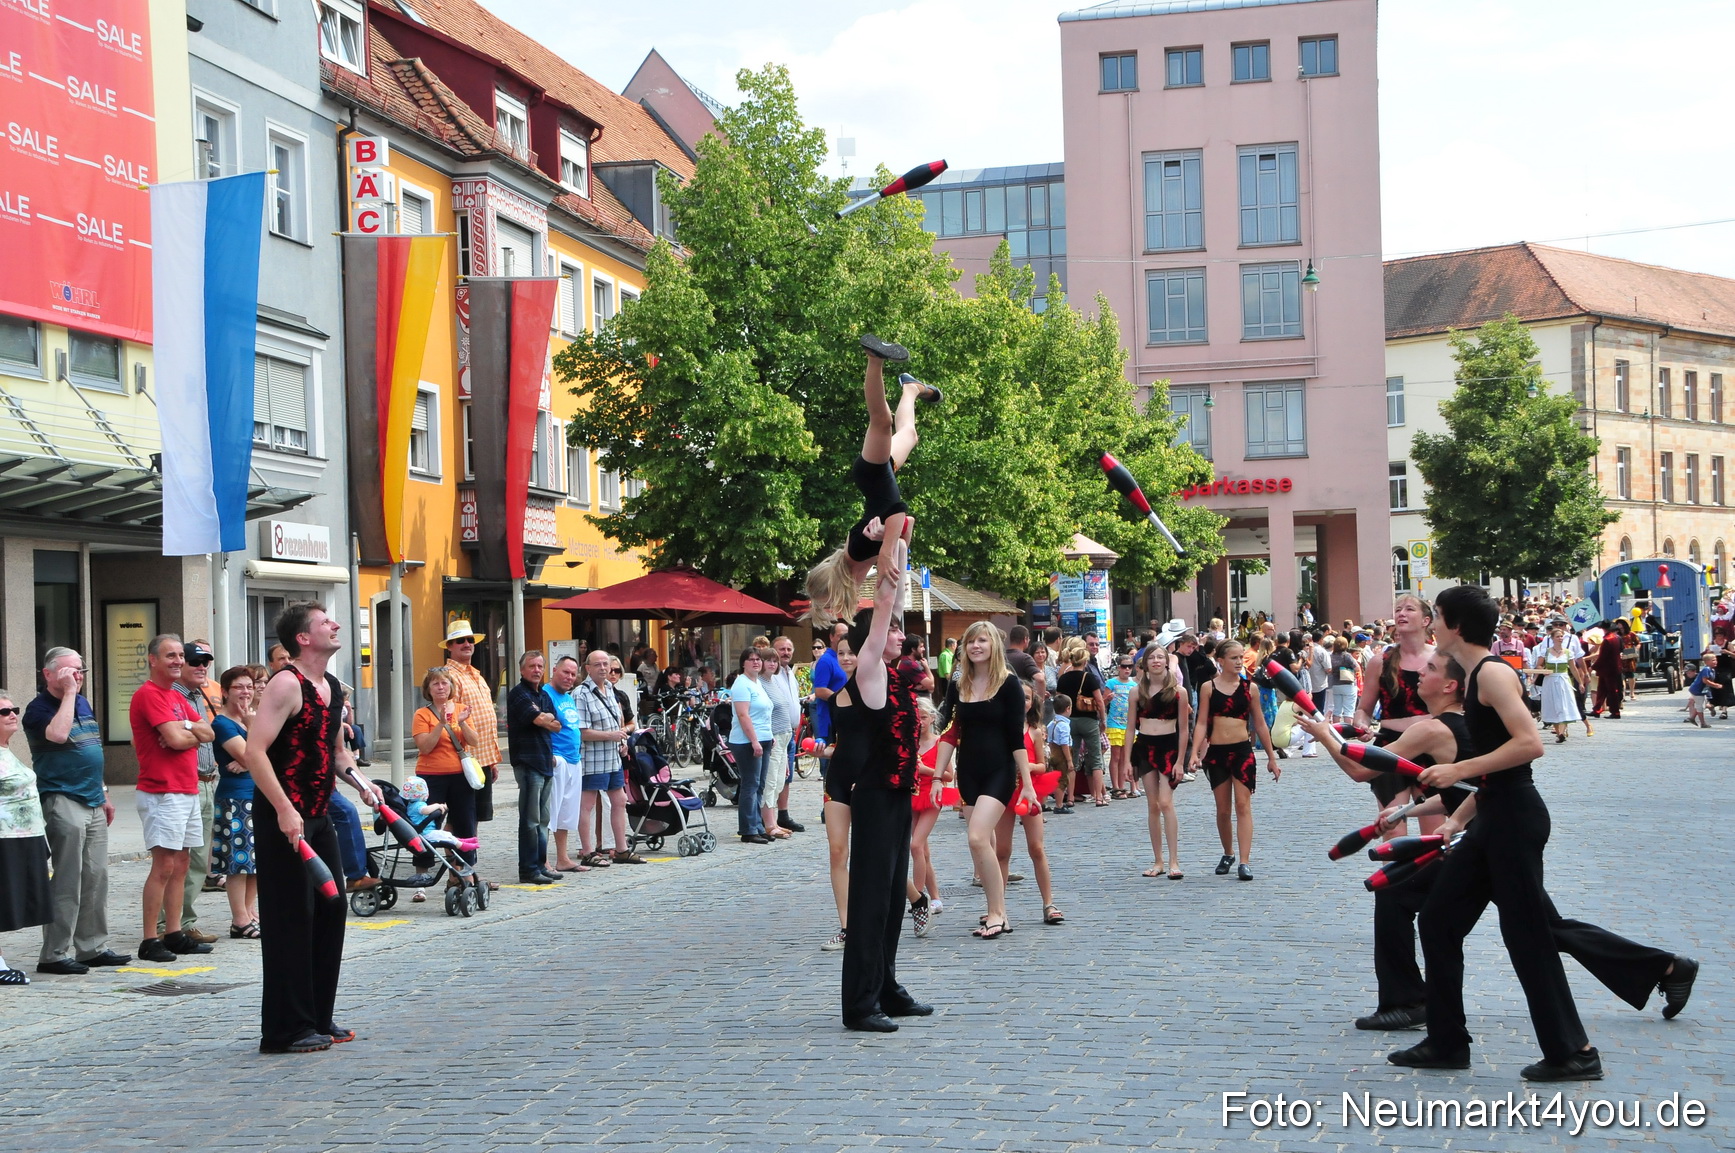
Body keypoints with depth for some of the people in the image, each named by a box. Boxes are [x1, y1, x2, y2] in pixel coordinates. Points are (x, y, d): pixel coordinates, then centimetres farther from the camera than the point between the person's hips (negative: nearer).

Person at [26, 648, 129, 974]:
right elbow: (58, 734, -29)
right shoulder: (38, 709, -8)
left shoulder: (83, 703, 17)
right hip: (61, 801, -8)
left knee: (96, 879, 9)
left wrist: (103, 794, 23)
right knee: (67, 882, -8)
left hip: (93, 803, 8)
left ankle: (93, 947, 16)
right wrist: (68, 692, -21)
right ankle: (54, 954, -3)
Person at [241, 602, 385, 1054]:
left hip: (318, 818, 9)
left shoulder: (333, 688, 14)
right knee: (290, 922, -5)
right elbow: (254, 750, -21)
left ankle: (319, 1018, 23)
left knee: (330, 912, 13)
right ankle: (286, 1029, 1)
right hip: (282, 820, -9)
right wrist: (285, 811, -26)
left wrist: (359, 781, 8)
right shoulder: (286, 684, -14)